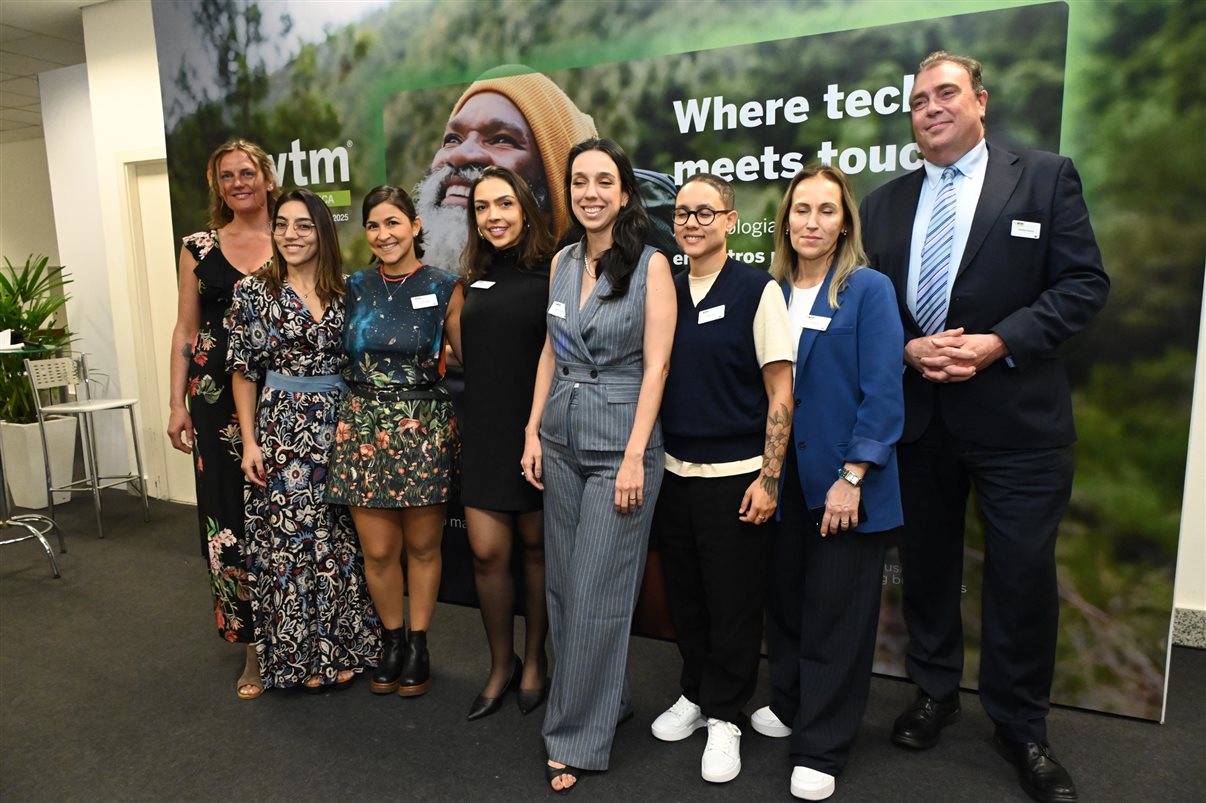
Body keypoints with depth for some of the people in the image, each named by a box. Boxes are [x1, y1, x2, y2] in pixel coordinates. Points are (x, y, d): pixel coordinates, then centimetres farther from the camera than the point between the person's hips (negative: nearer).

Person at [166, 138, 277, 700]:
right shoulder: (199, 248, 9)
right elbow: (185, 329, 10)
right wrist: (178, 403, 3)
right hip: (219, 397, 1)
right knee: (229, 517, 1)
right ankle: (253, 646, 15)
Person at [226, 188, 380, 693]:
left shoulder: (345, 291, 5)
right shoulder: (254, 292, -1)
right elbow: (244, 371, 0)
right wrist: (249, 441, -6)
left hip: (340, 426, 2)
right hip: (281, 429, -2)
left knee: (340, 540, 8)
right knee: (287, 539, 3)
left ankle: (341, 648, 23)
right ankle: (299, 656, 19)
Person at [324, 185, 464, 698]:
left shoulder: (444, 288, -1)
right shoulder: (355, 287, 7)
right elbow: (342, 357, 15)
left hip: (424, 428, -2)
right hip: (364, 426, 2)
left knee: (422, 545, 8)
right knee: (378, 550, 5)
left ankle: (418, 645, 27)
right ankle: (392, 640, 28)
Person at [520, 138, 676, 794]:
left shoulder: (651, 265, -8)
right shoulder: (562, 262, 9)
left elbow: (655, 365, -11)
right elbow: (550, 352, 14)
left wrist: (634, 457, -16)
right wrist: (533, 430, 7)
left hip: (621, 443, -6)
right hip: (561, 439, 6)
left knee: (596, 594, -1)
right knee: (564, 585, 12)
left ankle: (577, 738, 16)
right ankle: (608, 699, 32)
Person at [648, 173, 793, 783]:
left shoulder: (757, 290, -6)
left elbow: (780, 392, -8)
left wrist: (769, 479, -12)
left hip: (735, 475, -4)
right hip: (674, 471, 5)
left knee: (733, 601, 6)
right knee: (684, 594, 14)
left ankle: (724, 716, 24)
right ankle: (695, 694, 34)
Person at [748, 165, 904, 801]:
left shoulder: (869, 290, -6)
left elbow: (883, 394, -12)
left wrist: (852, 477, -17)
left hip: (843, 481, -4)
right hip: (783, 476, 5)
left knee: (836, 615, 6)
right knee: (785, 598, 15)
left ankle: (821, 749, 22)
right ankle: (790, 706, 38)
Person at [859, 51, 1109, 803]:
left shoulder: (1046, 176, 0)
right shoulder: (884, 203, 9)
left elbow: (1085, 282, -5)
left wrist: (999, 343, -17)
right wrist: (906, 350, -10)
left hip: (1016, 415, -3)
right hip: (916, 414, 3)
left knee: (1023, 574, 4)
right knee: (926, 564, 14)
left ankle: (1022, 725, 26)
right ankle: (934, 692, 35)